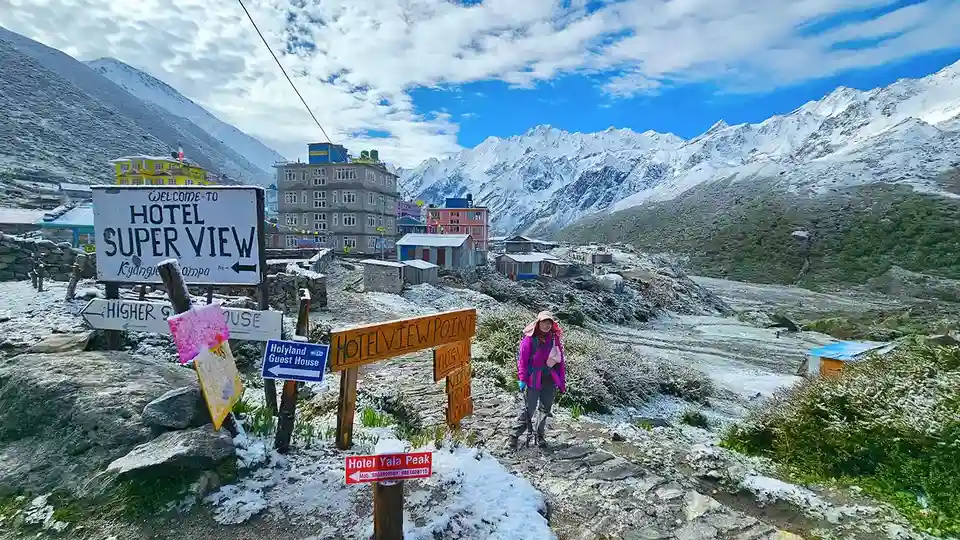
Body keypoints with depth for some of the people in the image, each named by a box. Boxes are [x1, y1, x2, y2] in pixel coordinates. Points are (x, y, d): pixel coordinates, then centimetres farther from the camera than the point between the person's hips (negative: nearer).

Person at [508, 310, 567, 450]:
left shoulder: (555, 338, 5)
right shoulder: (529, 338, -8)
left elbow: (561, 361, 8)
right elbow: (522, 359, -7)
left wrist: (562, 381, 7)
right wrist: (522, 379, -11)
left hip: (550, 379, 4)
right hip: (533, 379, -4)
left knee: (545, 409, 14)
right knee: (529, 409, -2)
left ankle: (539, 435, 30)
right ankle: (514, 436, 10)